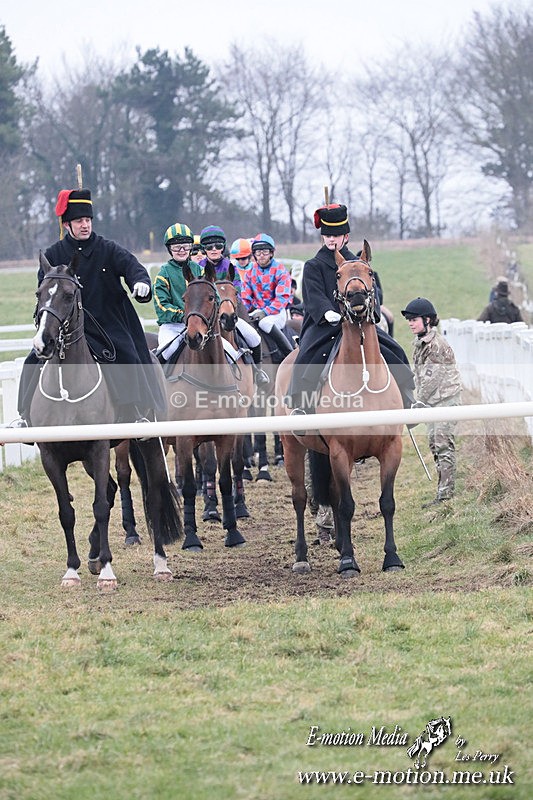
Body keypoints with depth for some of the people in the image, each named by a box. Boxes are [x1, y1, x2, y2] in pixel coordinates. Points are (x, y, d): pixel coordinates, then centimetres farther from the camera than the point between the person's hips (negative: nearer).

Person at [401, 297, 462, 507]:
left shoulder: (437, 344, -18)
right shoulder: (420, 344, 11)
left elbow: (432, 378, -20)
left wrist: (419, 403, -19)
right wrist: (420, 401, 7)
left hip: (446, 399, -10)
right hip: (433, 402, 10)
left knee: (443, 446, -11)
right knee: (434, 444, 12)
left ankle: (445, 494, -12)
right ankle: (446, 488, 19)